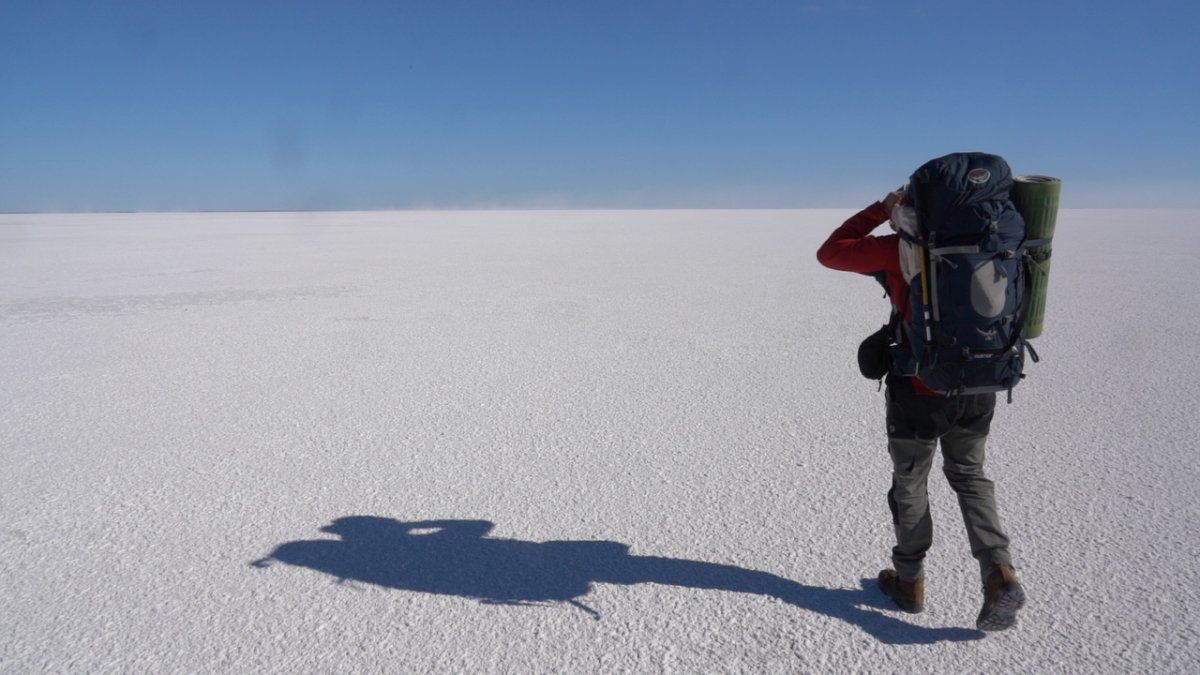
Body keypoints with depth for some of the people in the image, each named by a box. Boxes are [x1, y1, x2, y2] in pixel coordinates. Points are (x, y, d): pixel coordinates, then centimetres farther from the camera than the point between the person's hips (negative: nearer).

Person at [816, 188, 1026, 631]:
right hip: (977, 389, 5)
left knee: (909, 483, 16)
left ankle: (910, 583, 30)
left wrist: (880, 210, 0)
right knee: (969, 477, 24)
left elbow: (829, 254, -5)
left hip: (920, 393, -4)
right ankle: (1000, 577, 8)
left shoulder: (901, 249, -13)